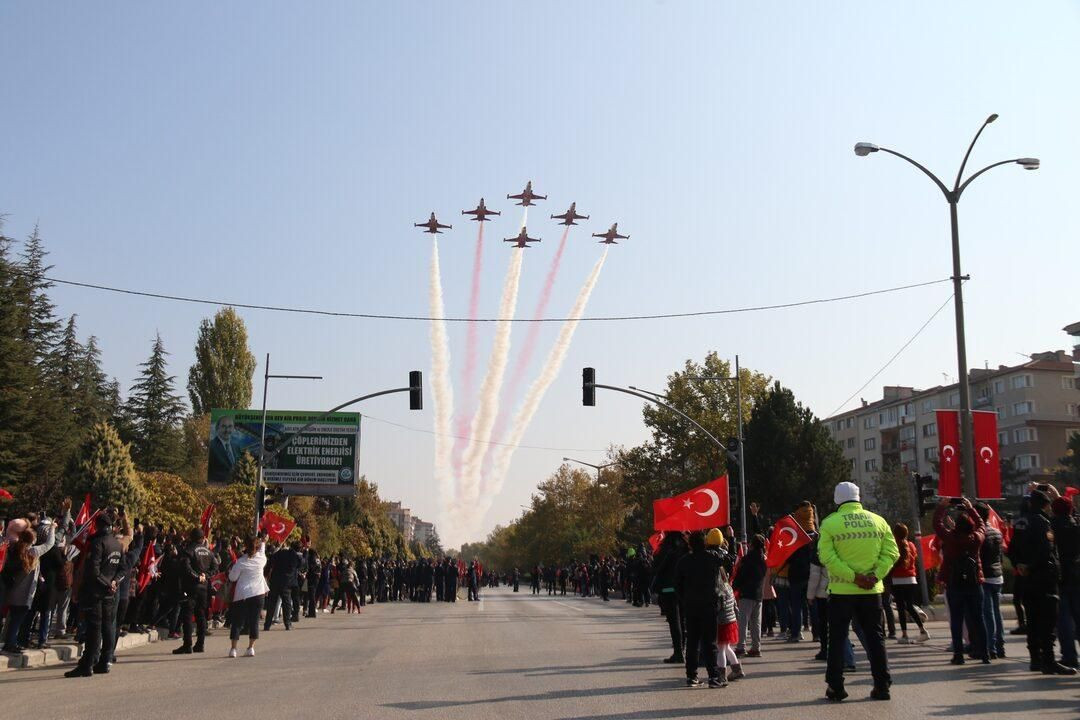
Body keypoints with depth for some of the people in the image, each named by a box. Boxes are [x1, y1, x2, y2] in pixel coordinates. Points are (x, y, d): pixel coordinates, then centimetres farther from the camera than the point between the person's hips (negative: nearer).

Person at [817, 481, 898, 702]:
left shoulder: (830, 523, -5)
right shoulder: (878, 521, 4)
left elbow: (827, 557, -14)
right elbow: (891, 552, -1)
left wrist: (853, 577, -14)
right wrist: (875, 575, -8)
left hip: (841, 591, -2)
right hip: (872, 591, 2)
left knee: (837, 639, 6)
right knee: (875, 637, 11)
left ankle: (836, 687, 8)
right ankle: (882, 686, 12)